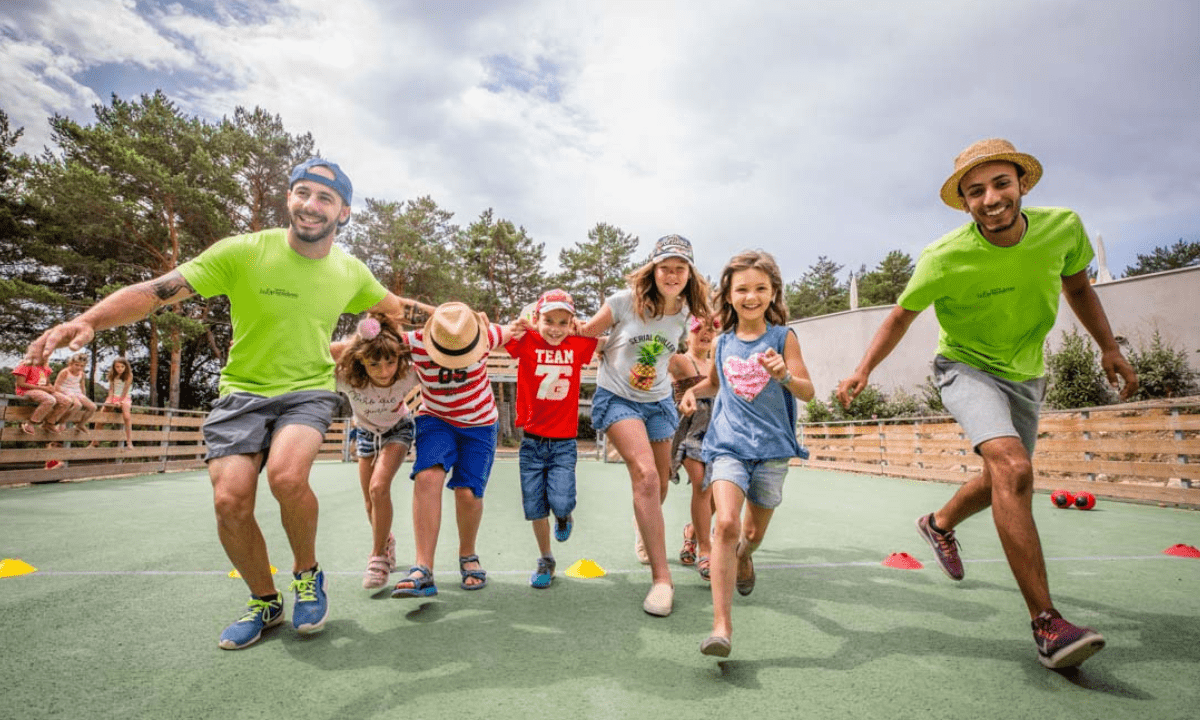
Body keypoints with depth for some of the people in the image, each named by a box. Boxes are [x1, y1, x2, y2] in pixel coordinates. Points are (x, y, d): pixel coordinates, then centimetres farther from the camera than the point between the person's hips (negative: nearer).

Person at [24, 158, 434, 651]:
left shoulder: (351, 272, -1)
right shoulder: (243, 252, -11)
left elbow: (394, 307, 18)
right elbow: (158, 290, -15)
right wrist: (89, 320, -29)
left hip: (309, 392, 0)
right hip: (242, 392, 1)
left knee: (286, 475, -29)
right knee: (230, 501, -13)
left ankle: (307, 574, 1)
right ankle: (264, 602, 16)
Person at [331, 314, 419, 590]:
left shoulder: (409, 375, -36)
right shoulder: (346, 377, -36)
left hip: (397, 430, -2)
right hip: (366, 432, 2)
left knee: (379, 488, -24)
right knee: (370, 500, 10)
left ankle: (379, 555, -3)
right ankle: (386, 546, 40)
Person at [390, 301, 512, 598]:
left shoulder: (485, 335, -21)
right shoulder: (414, 342, -24)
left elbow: (515, 332, 1)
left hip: (479, 423, 0)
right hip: (435, 420, 0)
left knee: (468, 491, -10)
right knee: (427, 476, -25)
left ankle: (467, 555, 20)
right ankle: (423, 570, -20)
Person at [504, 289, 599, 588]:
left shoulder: (578, 346, -2)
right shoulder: (526, 342, -6)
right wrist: (522, 323, -22)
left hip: (564, 442, 0)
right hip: (532, 440, 0)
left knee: (561, 503, -11)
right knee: (535, 506, 7)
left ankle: (564, 516, 28)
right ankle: (545, 561, 30)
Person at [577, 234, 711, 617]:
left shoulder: (683, 315, -2)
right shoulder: (625, 301, -15)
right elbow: (586, 332, -3)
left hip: (658, 402, 5)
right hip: (617, 398, -5)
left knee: (658, 486, 13)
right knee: (646, 474, -24)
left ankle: (644, 532, 49)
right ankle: (661, 578, -15)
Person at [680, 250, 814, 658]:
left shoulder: (782, 337, -2)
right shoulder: (723, 342, 5)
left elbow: (808, 393, -7)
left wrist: (784, 375, -27)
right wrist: (692, 391, 4)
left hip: (772, 445, 0)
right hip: (728, 443, 0)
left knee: (754, 532, 14)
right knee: (726, 523, -21)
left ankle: (743, 557, 52)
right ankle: (721, 625, -16)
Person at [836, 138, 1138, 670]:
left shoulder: (1063, 227, -12)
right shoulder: (945, 258, -24)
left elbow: (1077, 287, 8)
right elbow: (902, 315, -10)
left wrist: (1109, 347, 3)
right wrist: (863, 369, -19)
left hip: (1025, 375, 6)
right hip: (966, 368, -5)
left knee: (1002, 480, 17)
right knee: (1013, 469, -27)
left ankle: (939, 523, 48)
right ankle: (1045, 624, -20)